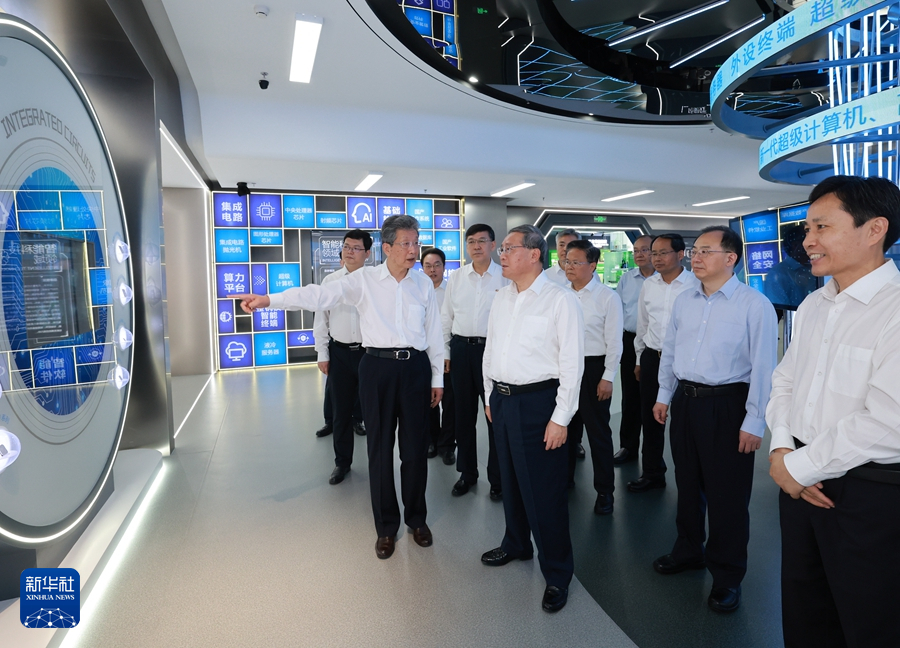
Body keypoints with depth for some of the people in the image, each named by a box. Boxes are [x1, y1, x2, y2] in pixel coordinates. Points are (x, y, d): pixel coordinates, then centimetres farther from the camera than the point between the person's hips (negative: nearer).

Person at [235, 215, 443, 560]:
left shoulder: (424, 283, 5)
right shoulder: (364, 279, -1)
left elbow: (434, 333, 8)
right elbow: (321, 295, -10)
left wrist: (438, 378, 9)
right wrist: (270, 299, -21)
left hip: (416, 367, 1)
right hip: (377, 366, -1)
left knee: (415, 446, 10)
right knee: (380, 447, 8)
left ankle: (416, 518, 32)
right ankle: (386, 525, 27)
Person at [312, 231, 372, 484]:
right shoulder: (330, 281, 3)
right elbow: (321, 319, 6)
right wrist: (322, 354, 3)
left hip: (369, 352, -2)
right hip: (339, 352, 2)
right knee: (341, 411, 12)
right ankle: (342, 462, 30)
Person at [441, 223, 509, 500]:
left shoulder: (505, 277, -3)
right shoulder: (456, 278, 8)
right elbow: (446, 317, 12)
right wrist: (445, 352, 9)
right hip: (461, 349, 4)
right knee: (464, 414, 14)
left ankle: (497, 478, 22)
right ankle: (467, 473, 32)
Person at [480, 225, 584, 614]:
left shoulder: (560, 301, -12)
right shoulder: (501, 298, 9)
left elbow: (571, 363, -14)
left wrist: (560, 419, -15)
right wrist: (490, 398, 16)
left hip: (538, 401, -7)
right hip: (501, 399, 7)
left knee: (543, 490, 2)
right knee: (509, 479, 21)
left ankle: (557, 574, 23)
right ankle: (516, 544, 45)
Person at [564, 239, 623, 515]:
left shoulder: (607, 297, -9)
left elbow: (614, 341, -9)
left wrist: (607, 378, -11)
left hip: (594, 368, -4)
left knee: (598, 430, 5)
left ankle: (605, 490, 21)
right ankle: (564, 477, 36)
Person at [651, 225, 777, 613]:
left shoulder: (754, 304, -13)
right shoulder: (683, 301, 6)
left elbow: (763, 367, -14)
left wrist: (753, 423, -14)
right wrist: (664, 396, 14)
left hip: (726, 405, -6)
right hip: (685, 400, 6)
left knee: (727, 493, 7)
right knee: (687, 483, 20)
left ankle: (727, 577, 28)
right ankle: (688, 551, 41)